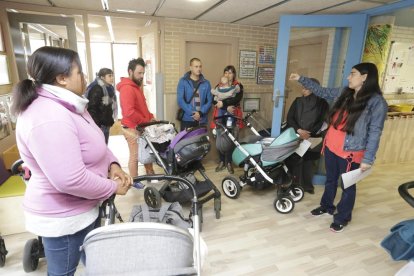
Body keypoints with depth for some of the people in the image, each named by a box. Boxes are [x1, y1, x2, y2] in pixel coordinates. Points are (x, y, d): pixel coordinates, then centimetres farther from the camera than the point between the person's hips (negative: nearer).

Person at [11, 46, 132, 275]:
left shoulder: (67, 107, 3)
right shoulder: (49, 119, -31)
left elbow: (93, 144, 11)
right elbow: (71, 180, -35)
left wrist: (112, 164, -6)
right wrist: (113, 187, -20)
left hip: (81, 208, 9)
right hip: (63, 217, -9)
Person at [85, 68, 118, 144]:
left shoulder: (109, 88, 13)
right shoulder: (97, 89, -15)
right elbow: (92, 108, -20)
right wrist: (96, 125, -23)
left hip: (106, 124, 9)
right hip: (99, 125, -9)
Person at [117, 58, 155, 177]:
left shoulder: (136, 86, 15)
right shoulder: (127, 88, -18)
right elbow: (129, 112, -28)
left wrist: (150, 117, 8)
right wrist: (146, 122, -18)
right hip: (133, 129, -10)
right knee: (135, 156, 1)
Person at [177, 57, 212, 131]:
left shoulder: (206, 83, 9)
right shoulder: (183, 81, 2)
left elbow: (209, 101, 5)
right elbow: (180, 100, -6)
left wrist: (201, 113, -11)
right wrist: (192, 113, -13)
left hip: (202, 120, 3)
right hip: (187, 119, -2)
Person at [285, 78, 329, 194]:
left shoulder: (322, 103, 3)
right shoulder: (297, 101, 8)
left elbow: (322, 122, -2)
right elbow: (289, 118, 3)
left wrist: (309, 133, -14)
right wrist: (299, 130, -12)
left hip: (312, 138, -1)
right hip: (296, 136, 1)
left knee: (308, 161, 4)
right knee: (295, 160, -4)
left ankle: (307, 185, 19)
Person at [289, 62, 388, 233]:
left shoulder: (377, 102, -14)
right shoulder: (343, 94, 4)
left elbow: (375, 133, -15)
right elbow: (321, 91, 15)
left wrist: (368, 159, -17)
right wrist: (301, 79, 13)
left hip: (351, 153, -6)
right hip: (331, 147, 6)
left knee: (347, 186, 12)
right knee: (330, 179, 22)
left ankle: (342, 217, 31)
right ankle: (327, 206, 43)